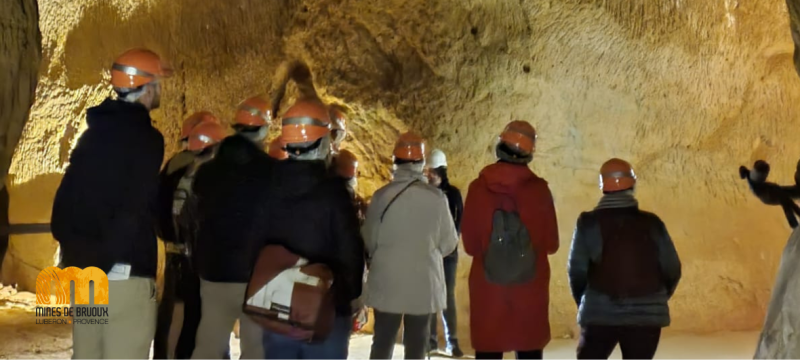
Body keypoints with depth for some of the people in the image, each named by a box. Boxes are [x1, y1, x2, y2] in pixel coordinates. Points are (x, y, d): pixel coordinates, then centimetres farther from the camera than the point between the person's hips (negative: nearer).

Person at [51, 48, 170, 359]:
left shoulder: (94, 133, 14)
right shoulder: (145, 137, -9)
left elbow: (65, 200, 15)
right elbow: (136, 210, -13)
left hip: (81, 271, 8)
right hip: (124, 272, -8)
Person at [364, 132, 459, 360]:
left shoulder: (382, 196, -10)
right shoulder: (436, 198, -10)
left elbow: (369, 240, -2)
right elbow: (449, 243, -1)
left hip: (387, 282, 0)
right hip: (423, 283, 0)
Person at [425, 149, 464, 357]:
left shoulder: (453, 193, 2)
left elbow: (460, 220, 2)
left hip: (447, 251, 0)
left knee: (448, 296, 0)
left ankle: (452, 341, 3)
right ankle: (431, 339, 9)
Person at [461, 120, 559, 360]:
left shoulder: (479, 187, -7)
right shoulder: (539, 188, -7)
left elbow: (470, 244, -3)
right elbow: (551, 244, 0)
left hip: (488, 285, 0)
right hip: (530, 286, 0)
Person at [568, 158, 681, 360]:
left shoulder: (589, 223, -4)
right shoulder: (652, 223, 0)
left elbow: (577, 270, -4)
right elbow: (672, 269, 2)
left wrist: (584, 303, 14)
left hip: (600, 314, -1)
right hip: (646, 315, 1)